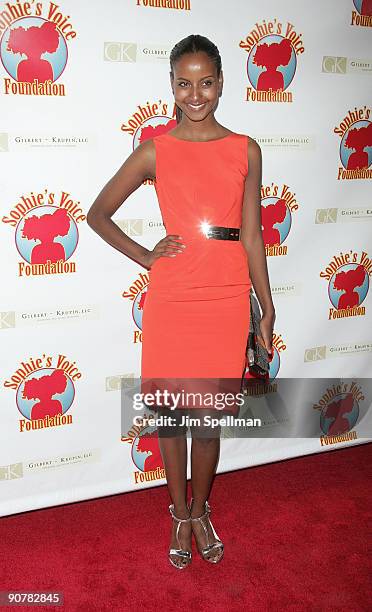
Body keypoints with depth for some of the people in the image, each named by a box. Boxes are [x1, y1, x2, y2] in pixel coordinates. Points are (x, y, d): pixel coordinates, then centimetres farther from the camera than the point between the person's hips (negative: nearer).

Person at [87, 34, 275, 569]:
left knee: (209, 416, 8)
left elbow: (252, 235, 9)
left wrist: (267, 307, 9)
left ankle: (201, 510, 33)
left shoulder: (246, 151, 7)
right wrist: (144, 256, 1)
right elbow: (98, 214, 10)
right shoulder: (155, 152, 1)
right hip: (171, 297, -1)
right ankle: (181, 514, 32)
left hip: (227, 298, 1)